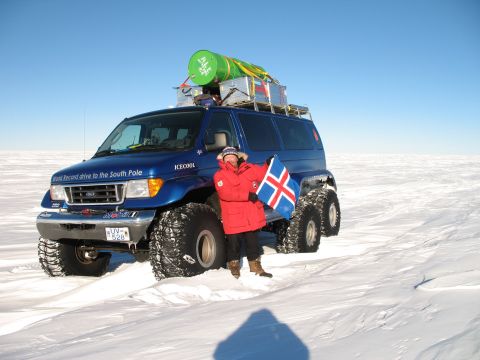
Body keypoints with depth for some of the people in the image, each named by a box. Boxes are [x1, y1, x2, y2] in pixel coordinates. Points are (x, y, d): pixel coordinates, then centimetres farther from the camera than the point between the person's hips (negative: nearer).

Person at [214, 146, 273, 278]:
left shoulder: (250, 169, 9)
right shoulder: (220, 175, -5)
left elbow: (263, 173, 21)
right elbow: (226, 193, -19)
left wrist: (268, 165, 0)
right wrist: (248, 195, -22)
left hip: (252, 217, 4)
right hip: (233, 219, -4)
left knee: (253, 243, 17)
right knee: (234, 244, 5)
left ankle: (256, 267, 32)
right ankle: (234, 269, 23)